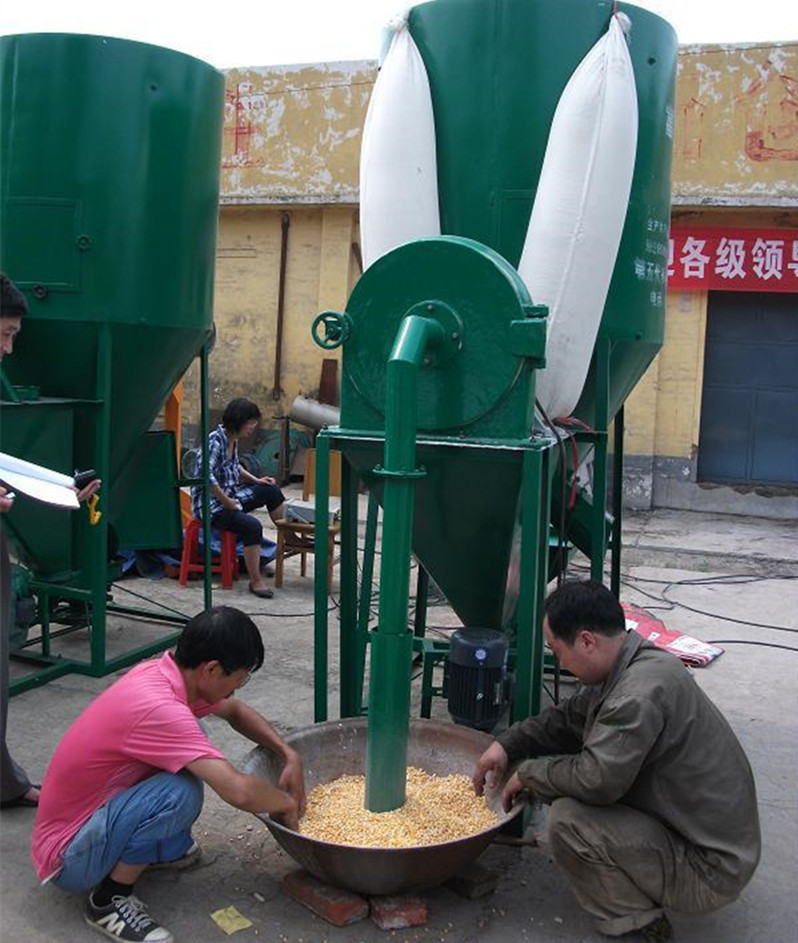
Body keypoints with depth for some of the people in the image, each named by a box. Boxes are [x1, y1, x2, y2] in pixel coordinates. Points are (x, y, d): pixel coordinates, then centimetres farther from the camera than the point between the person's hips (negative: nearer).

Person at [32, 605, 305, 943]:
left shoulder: (164, 672, -6)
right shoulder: (157, 708, -32)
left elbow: (235, 711, 14)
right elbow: (239, 791, -37)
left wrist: (289, 755, 0)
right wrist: (287, 803, -15)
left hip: (94, 809, 9)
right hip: (69, 860, -9)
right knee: (181, 792, -30)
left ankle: (168, 846, 18)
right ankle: (110, 901, -9)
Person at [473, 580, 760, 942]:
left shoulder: (640, 694, -28)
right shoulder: (634, 666, 3)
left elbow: (597, 779, -30)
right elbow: (568, 718, 15)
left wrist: (529, 774, -12)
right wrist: (507, 745, 6)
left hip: (710, 869, -10)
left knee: (566, 819, -22)